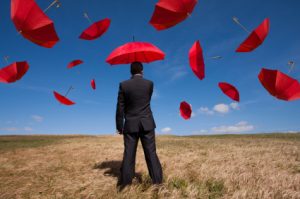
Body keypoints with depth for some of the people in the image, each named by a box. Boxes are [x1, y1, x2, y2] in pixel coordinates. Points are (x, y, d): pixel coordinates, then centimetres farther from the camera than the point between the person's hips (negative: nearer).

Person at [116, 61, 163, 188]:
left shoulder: (124, 85, -3)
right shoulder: (149, 84, 1)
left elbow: (120, 108, -3)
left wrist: (119, 126, 5)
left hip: (130, 125, 0)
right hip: (147, 124, 0)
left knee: (128, 154, 5)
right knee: (151, 153, 4)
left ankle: (125, 184, 10)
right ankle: (157, 181, 8)